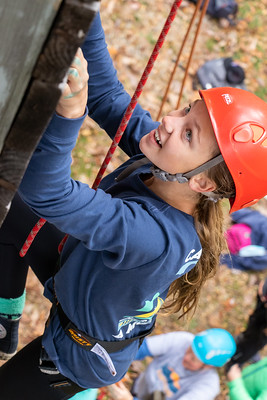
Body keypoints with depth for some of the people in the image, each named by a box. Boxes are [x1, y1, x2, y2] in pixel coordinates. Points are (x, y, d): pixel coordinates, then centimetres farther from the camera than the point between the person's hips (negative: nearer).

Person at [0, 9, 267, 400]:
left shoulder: (156, 237, -46)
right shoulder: (156, 162, -25)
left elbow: (46, 192, -52)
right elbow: (108, 95, -17)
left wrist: (68, 112, -69)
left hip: (80, 356, -6)